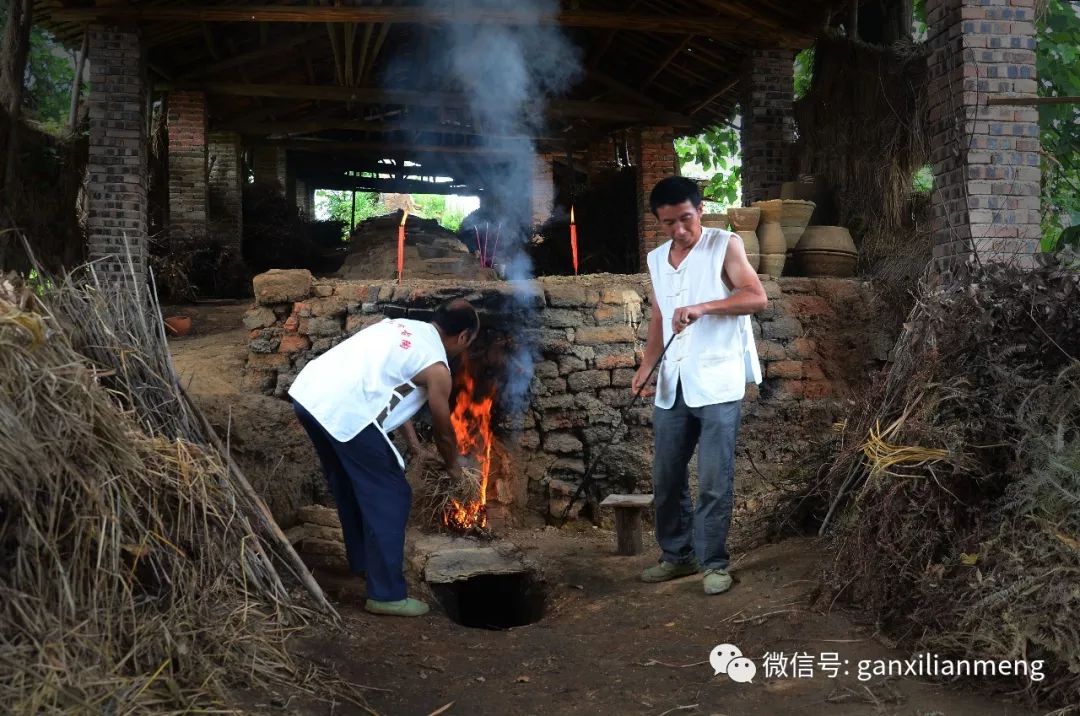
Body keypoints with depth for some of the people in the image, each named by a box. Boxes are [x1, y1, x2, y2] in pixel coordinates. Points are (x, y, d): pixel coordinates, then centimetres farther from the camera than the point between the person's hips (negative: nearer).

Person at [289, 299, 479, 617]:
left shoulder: (402, 326, 23)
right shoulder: (437, 367, 1)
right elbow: (444, 431, 12)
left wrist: (410, 436, 35)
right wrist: (452, 466, 32)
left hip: (308, 393, 9)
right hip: (345, 414, -9)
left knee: (350, 487, 26)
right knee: (389, 498, 4)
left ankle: (362, 561, 44)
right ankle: (387, 594, 7)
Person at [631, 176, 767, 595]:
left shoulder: (725, 245, -3)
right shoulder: (656, 259, 13)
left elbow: (757, 297, -13)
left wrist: (702, 307, -26)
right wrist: (646, 365, 4)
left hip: (716, 383, -5)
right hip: (672, 384, 6)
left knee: (714, 479, -4)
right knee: (666, 477, 9)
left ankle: (714, 562, 8)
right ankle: (677, 555, 24)